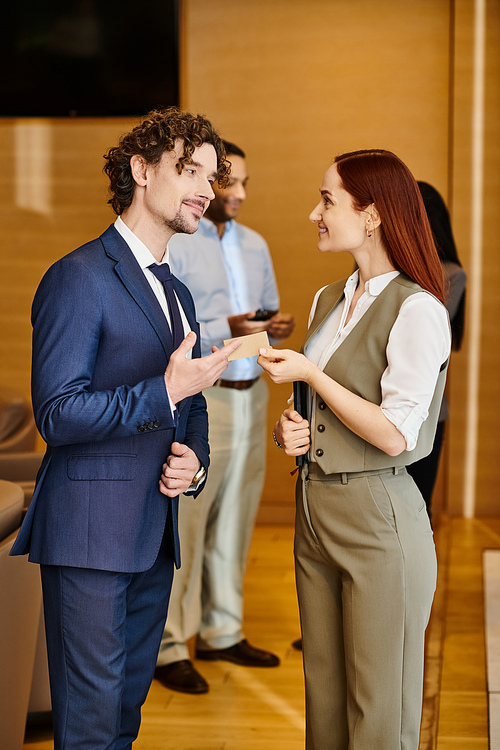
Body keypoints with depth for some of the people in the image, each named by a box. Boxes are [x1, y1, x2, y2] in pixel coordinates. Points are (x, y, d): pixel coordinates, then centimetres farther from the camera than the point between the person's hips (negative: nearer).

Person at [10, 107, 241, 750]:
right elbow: (57, 413, -16)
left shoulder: (178, 294, 18)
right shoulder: (80, 276, -10)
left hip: (156, 534, 8)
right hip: (90, 532, -8)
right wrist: (166, 392, -22)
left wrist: (193, 459, 4)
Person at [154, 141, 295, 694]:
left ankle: (222, 632, 24)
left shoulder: (254, 245, 15)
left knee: (234, 520, 12)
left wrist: (277, 327, -1)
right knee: (183, 524, -5)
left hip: (251, 394, 7)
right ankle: (168, 646, 3)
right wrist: (227, 330, -22)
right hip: (197, 399, -7)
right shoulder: (170, 247, -7)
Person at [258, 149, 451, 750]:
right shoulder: (328, 301, 12)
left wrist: (311, 374, -13)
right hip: (314, 513, 8)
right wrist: (289, 429, 1)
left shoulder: (417, 310, -13)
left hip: (379, 519, -8)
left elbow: (394, 434, -18)